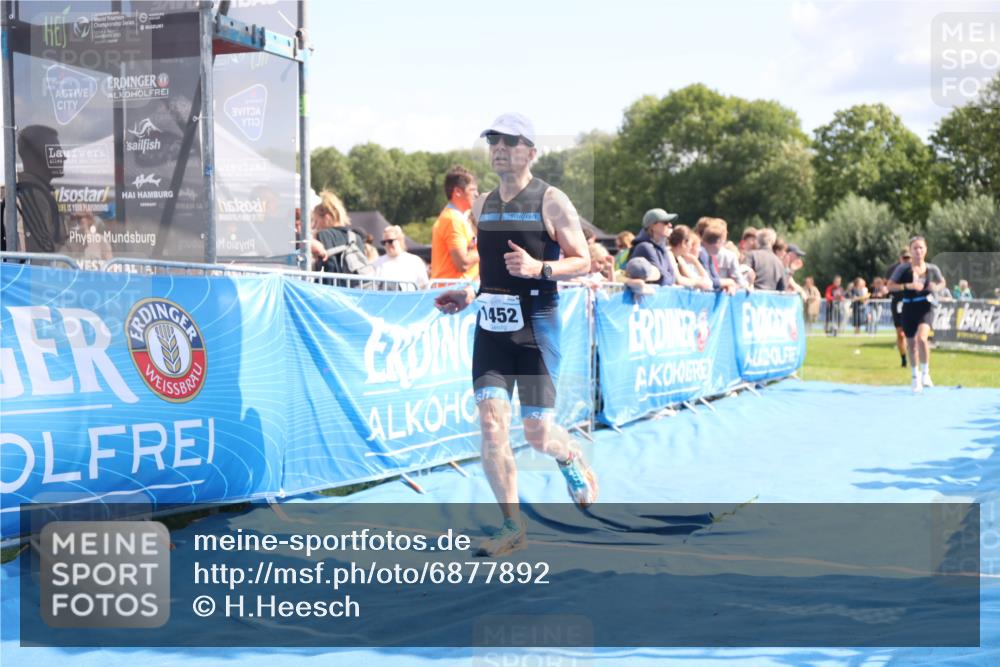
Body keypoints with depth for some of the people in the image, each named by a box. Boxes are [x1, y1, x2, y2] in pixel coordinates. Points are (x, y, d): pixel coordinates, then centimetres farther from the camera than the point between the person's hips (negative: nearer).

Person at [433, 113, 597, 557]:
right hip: (491, 323, 5)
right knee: (491, 422, -8)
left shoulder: (551, 201, -4)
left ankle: (572, 461, 35)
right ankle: (512, 526, 3)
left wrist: (539, 268, -21)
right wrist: (470, 296, 9)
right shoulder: (482, 206, 13)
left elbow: (582, 261, -5)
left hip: (536, 323, -4)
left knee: (537, 432, -2)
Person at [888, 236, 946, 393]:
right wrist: (908, 286, -21)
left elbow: (942, 282, 17)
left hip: (925, 308, -1)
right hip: (908, 308, 1)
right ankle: (915, 376, 32)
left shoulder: (932, 269, 2)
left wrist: (936, 287, -6)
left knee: (922, 337, -25)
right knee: (911, 343, 10)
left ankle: (925, 373, -6)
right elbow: (890, 286, -8)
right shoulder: (903, 269, -3)